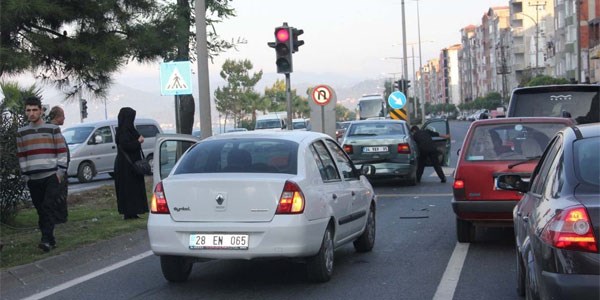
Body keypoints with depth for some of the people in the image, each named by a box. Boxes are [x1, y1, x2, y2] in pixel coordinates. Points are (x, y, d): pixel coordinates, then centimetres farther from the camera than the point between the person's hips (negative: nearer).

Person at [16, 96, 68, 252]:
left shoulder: (53, 129, 2)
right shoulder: (21, 132, 9)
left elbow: (62, 152, 2)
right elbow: (21, 156, 12)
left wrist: (60, 172, -5)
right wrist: (25, 176, 6)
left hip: (51, 176, -3)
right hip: (33, 179, 3)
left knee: (49, 207, -14)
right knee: (41, 211, 4)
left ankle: (47, 240, -17)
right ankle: (50, 240, 11)